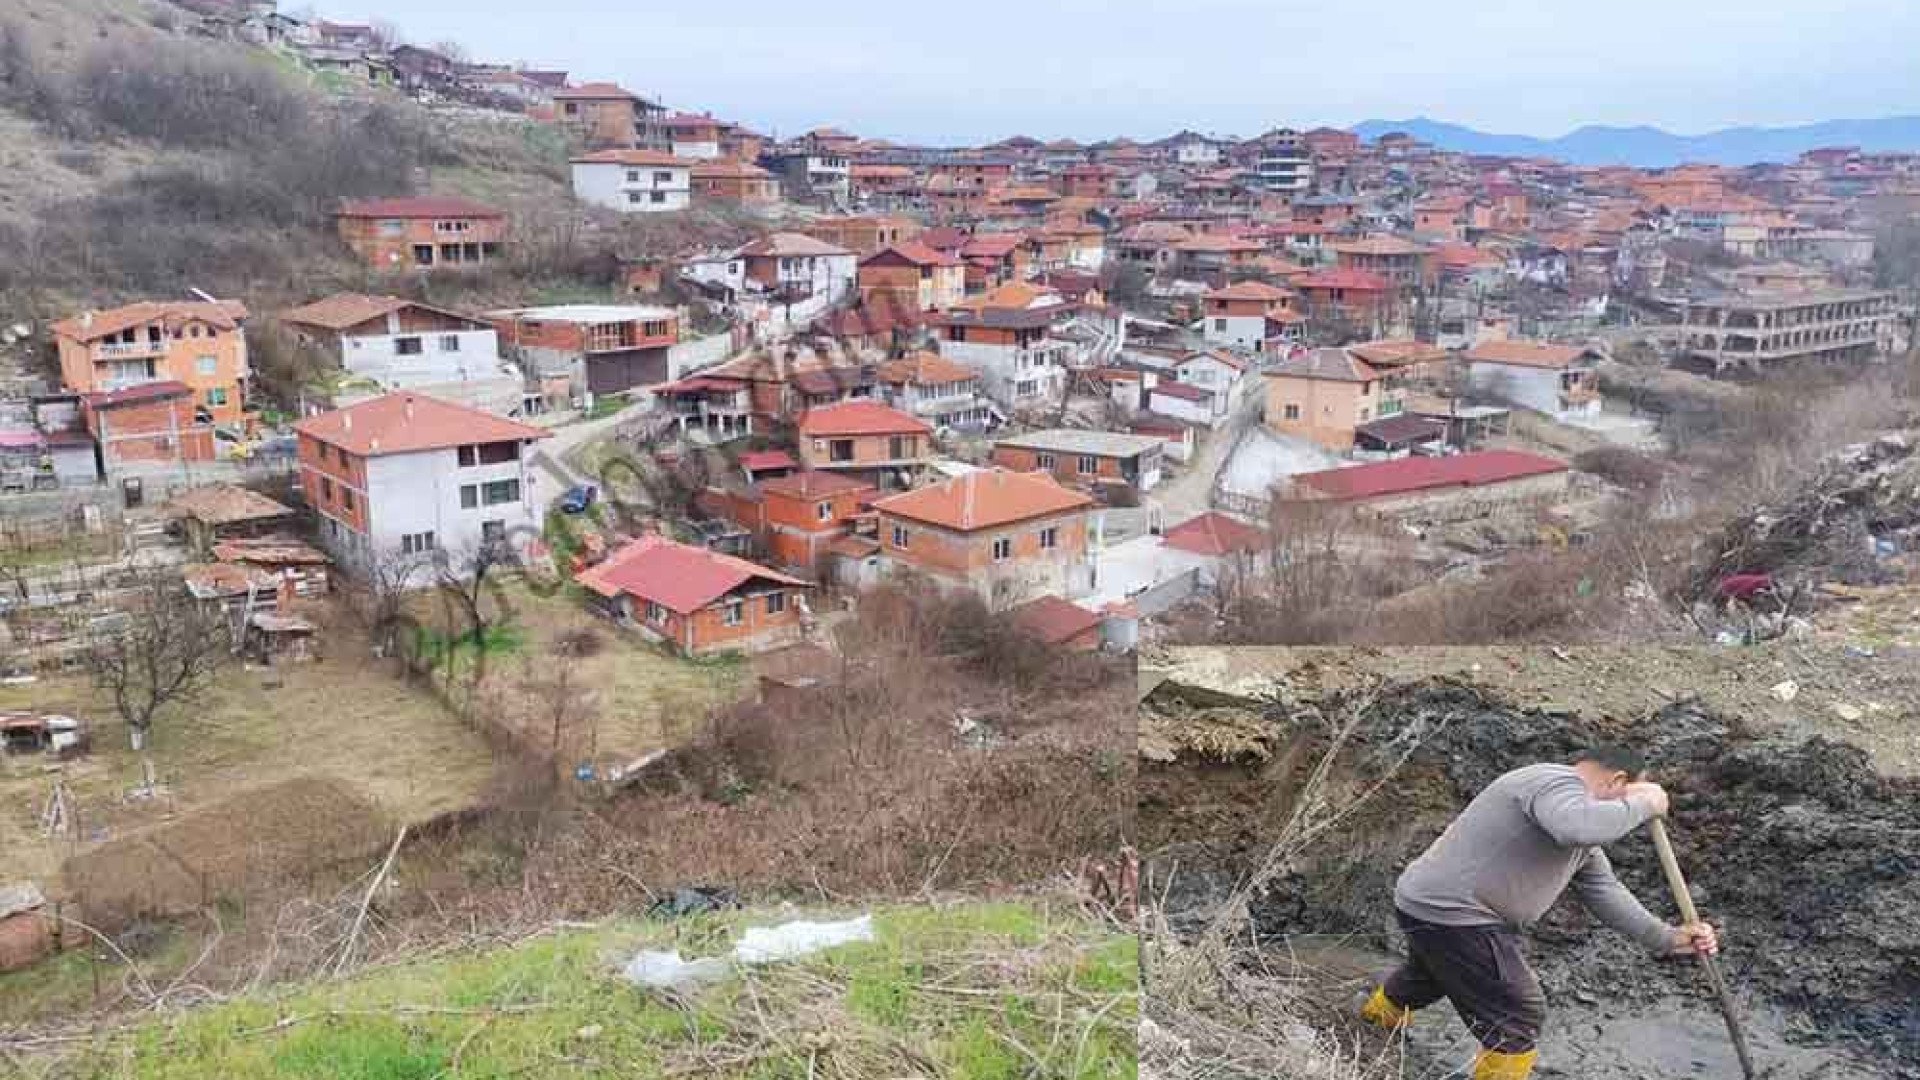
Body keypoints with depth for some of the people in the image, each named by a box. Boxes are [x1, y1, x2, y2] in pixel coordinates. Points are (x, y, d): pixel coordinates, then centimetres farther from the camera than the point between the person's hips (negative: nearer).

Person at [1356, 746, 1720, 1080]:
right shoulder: (1557, 782, -19)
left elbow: (1605, 892, 14)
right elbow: (1579, 827, -41)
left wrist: (1668, 939, 5)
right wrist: (1641, 804, -25)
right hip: (1451, 914, -12)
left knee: (1428, 974, 37)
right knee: (1518, 1016, -3)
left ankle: (1374, 1022, 62)